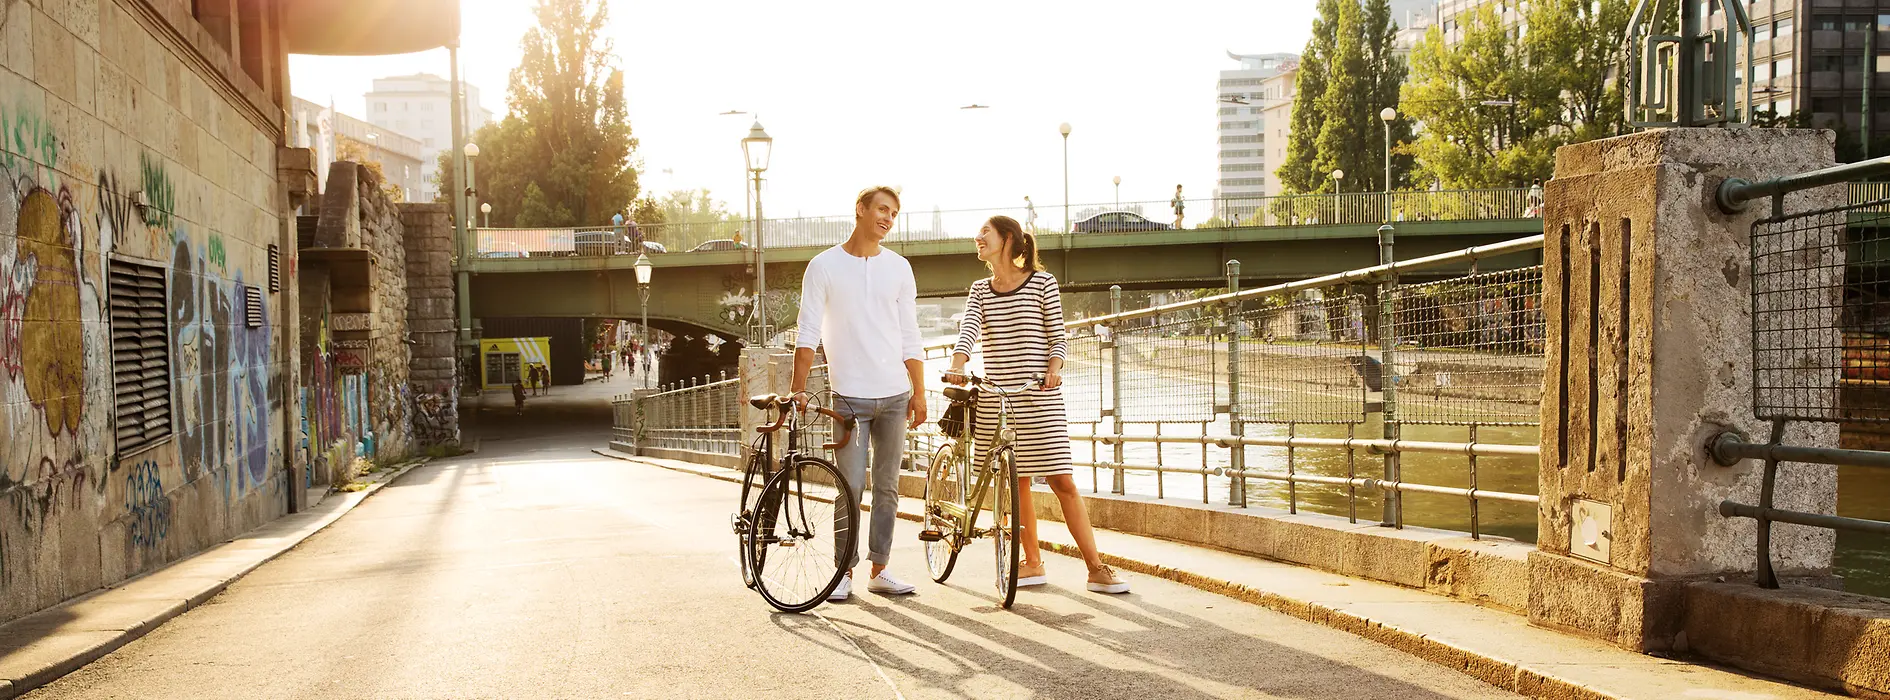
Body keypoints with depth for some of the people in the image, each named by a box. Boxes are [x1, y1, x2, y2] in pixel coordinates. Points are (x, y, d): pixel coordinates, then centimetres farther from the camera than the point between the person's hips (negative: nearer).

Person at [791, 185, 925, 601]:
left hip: (894, 396, 3)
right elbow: (809, 333, -3)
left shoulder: (899, 268, 9)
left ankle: (879, 570, 17)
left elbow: (910, 337, 11)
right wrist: (798, 390, -10)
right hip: (850, 395, -3)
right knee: (850, 488, -3)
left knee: (887, 487, 8)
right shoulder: (825, 266, 0)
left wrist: (919, 392, 7)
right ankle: (844, 572, 8)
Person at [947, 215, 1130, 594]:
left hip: (1038, 396, -3)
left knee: (1062, 481, -6)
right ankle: (1032, 564, 20)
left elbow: (1058, 335, 2)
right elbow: (968, 330, -6)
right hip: (995, 396, 4)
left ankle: (1097, 568, -2)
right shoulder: (980, 290, 10)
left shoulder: (1042, 282, 1)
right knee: (1016, 482, 8)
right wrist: (958, 366, -24)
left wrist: (1054, 368, -17)